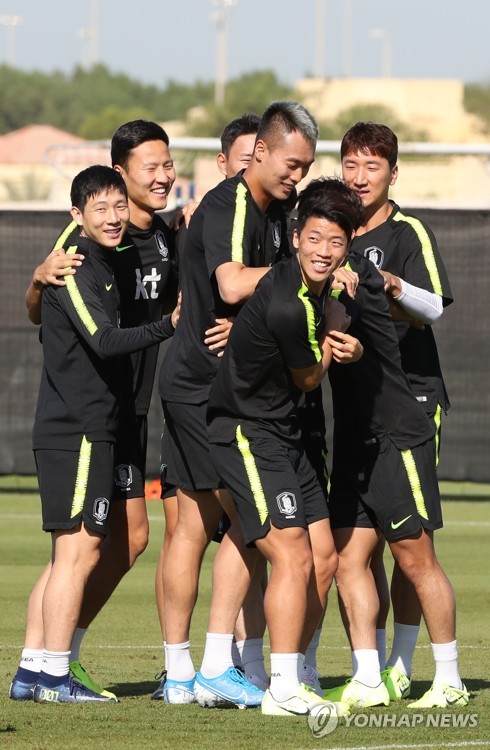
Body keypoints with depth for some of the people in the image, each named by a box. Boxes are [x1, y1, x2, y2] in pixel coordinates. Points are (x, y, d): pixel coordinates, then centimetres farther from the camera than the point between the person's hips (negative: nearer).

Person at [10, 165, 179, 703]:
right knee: (78, 547, -10)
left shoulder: (105, 265, 18)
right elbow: (103, 340, -22)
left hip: (89, 430, 10)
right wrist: (169, 325, -26)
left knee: (75, 552, 12)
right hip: (75, 431, -10)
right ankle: (55, 675, -8)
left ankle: (35, 672, 15)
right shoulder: (76, 269, -12)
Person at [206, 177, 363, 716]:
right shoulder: (287, 306, -25)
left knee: (323, 560, 9)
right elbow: (309, 379, -9)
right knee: (293, 558, -15)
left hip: (282, 434, 10)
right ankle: (284, 691, -12)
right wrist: (331, 345, 7)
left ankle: (292, 678, 17)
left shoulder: (313, 288, 1)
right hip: (246, 433, -10)